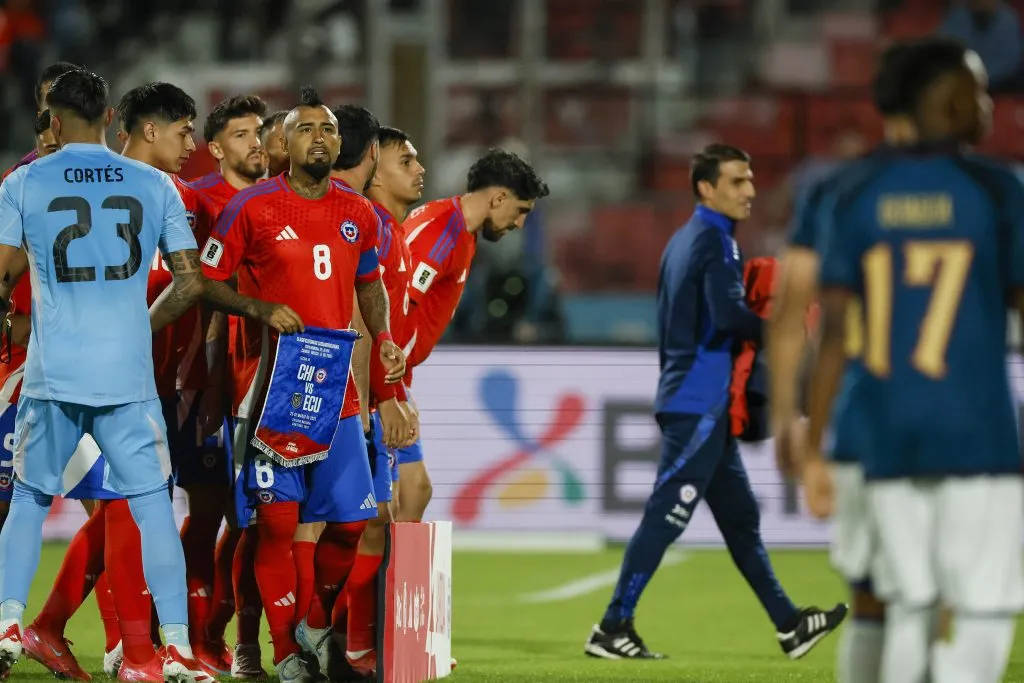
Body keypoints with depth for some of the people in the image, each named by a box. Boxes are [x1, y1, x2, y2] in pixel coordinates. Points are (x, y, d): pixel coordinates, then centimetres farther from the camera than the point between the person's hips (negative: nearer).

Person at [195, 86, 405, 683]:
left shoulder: (359, 214, 10)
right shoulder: (252, 207, -4)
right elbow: (209, 282, -1)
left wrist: (384, 339, 10)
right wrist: (263, 310, -15)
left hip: (336, 389, 5)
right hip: (272, 388, -4)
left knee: (352, 520, 3)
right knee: (277, 520, -6)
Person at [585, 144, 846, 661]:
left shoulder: (684, 240, 17)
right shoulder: (714, 240, -12)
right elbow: (729, 315, -24)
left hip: (688, 399, 10)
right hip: (699, 404, -10)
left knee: (740, 517, 12)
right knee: (666, 516, -9)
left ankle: (789, 626, 17)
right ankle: (612, 629, -9)